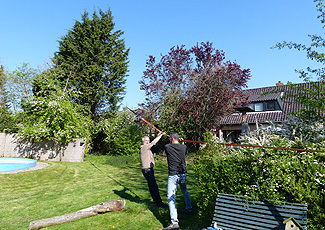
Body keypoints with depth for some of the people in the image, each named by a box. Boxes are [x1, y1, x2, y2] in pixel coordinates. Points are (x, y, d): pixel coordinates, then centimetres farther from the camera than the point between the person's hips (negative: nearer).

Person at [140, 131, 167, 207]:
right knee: (154, 186, -8)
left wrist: (158, 136, 14)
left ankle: (156, 201, 23)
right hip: (147, 170, -10)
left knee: (151, 186, 15)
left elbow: (153, 143, 22)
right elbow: (153, 143, -16)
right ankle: (159, 202, -4)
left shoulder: (147, 147, 14)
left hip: (149, 170, 10)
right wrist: (161, 135, -10)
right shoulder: (143, 147, -14)